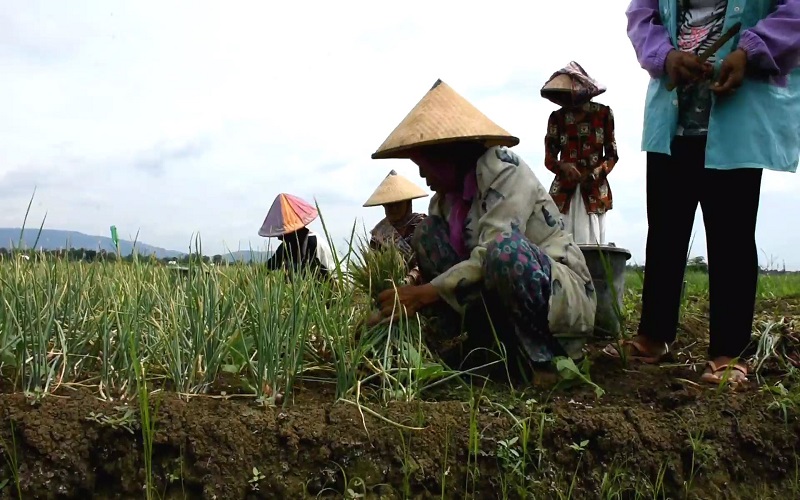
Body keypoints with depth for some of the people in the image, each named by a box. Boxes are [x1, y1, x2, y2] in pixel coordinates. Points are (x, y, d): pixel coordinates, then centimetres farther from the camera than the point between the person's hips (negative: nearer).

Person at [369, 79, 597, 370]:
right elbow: (438, 260, 7)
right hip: (507, 298, 7)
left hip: (567, 296, -7)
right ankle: (491, 345, -7)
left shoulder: (503, 169, -16)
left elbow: (496, 252, -28)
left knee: (505, 250, -38)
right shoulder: (446, 196, 6)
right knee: (427, 232, -4)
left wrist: (426, 292, -29)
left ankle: (545, 355, -13)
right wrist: (405, 302, -6)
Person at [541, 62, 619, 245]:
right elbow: (549, 158, 6)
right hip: (564, 190, 1)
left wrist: (598, 172, -12)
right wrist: (562, 166, -16)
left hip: (594, 191, 0)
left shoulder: (603, 113, 4)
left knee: (591, 242, -6)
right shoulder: (556, 117, 6)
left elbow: (612, 154, 7)